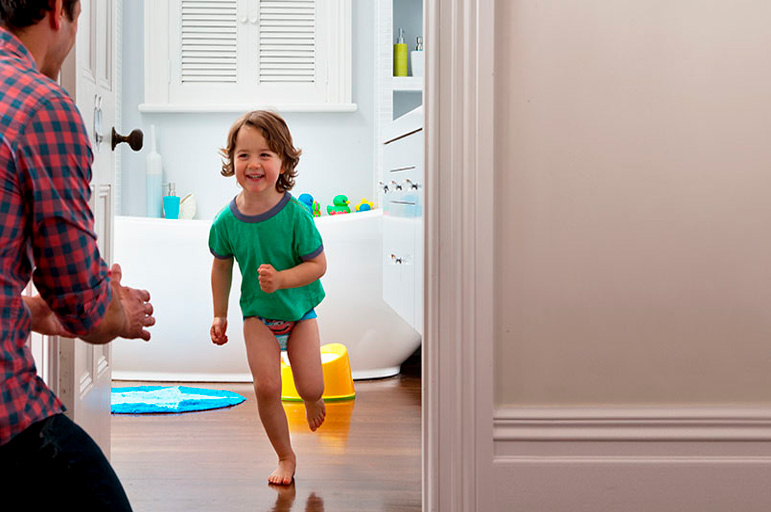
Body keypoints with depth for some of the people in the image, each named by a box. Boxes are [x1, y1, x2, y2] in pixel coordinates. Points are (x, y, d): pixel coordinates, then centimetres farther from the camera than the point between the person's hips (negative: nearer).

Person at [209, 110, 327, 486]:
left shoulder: (295, 214, -23)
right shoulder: (226, 220, -15)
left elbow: (318, 264, -16)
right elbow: (221, 266, 3)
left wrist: (281, 279, -32)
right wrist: (220, 315, 7)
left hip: (299, 310, -1)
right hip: (258, 314, 1)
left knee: (310, 387, -3)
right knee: (266, 387, -11)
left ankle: (312, 400, 38)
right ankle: (285, 457, 11)